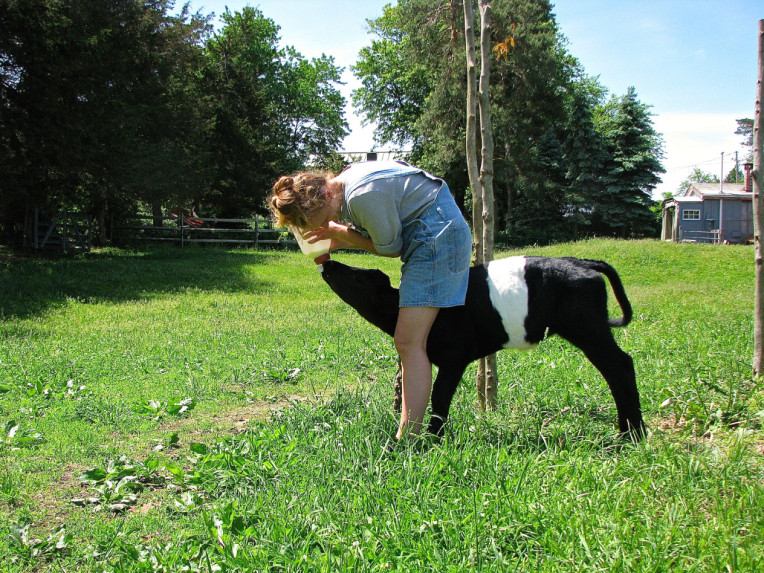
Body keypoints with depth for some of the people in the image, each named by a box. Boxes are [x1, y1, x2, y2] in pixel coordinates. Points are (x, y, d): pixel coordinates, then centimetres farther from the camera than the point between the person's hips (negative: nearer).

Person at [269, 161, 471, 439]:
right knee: (411, 342, 10)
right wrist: (335, 242, 2)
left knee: (409, 342, -15)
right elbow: (377, 233, 16)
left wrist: (339, 232, -5)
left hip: (438, 235, -10)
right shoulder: (346, 183, 6)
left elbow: (390, 247, -11)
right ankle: (410, 434, 14)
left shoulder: (363, 196, -24)